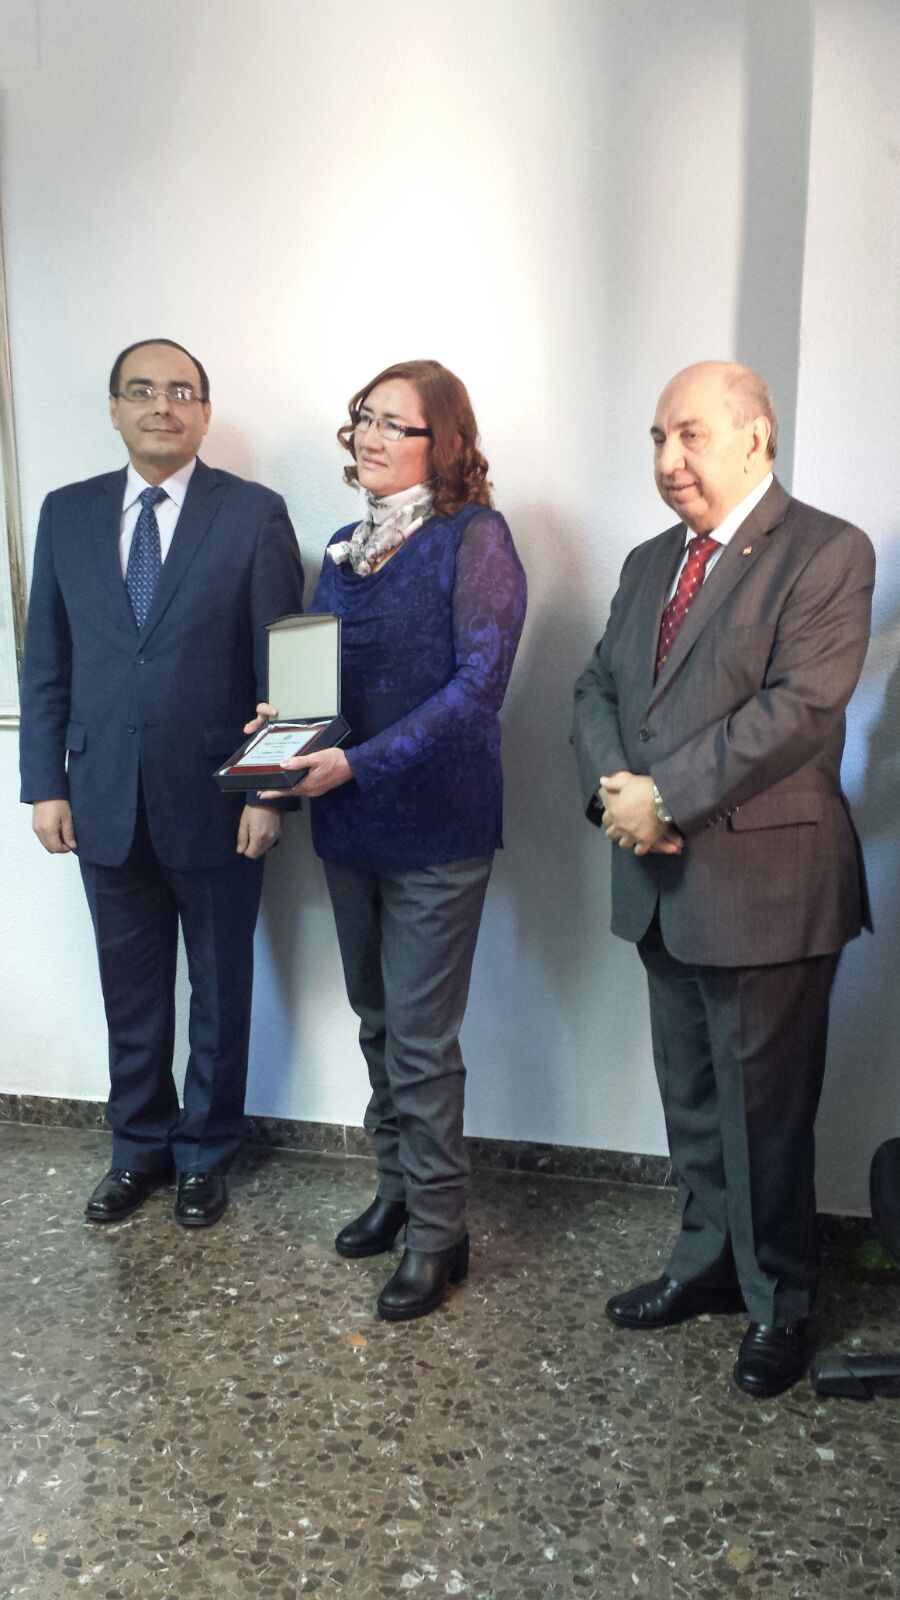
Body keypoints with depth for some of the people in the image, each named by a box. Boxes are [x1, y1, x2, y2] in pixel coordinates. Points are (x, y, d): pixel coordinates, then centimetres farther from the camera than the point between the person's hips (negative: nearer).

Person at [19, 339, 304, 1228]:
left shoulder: (255, 514, -4)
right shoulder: (68, 513, 6)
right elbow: (46, 664, 7)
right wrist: (45, 786, 1)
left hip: (215, 803, -2)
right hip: (105, 803, 3)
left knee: (220, 993, 12)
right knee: (130, 996, 15)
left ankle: (204, 1155, 31)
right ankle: (139, 1149, 34)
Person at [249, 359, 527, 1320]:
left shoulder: (474, 538, -9)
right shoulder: (345, 548, 12)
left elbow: (476, 685, -17)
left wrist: (359, 764, -23)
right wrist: (284, 719, -2)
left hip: (435, 825, -7)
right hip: (350, 822, 7)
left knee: (421, 1040, 0)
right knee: (377, 1021, 17)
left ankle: (438, 1233, 17)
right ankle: (398, 1187, 35)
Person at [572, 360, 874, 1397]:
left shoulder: (827, 554, -9)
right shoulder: (649, 563, 14)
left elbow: (798, 705, -20)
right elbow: (596, 687, 11)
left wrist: (666, 796, -20)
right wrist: (615, 788, -9)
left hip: (764, 883, -7)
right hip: (663, 882, 7)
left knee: (765, 1108, 6)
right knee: (690, 1097, 19)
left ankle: (778, 1303, 27)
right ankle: (710, 1262, 38)